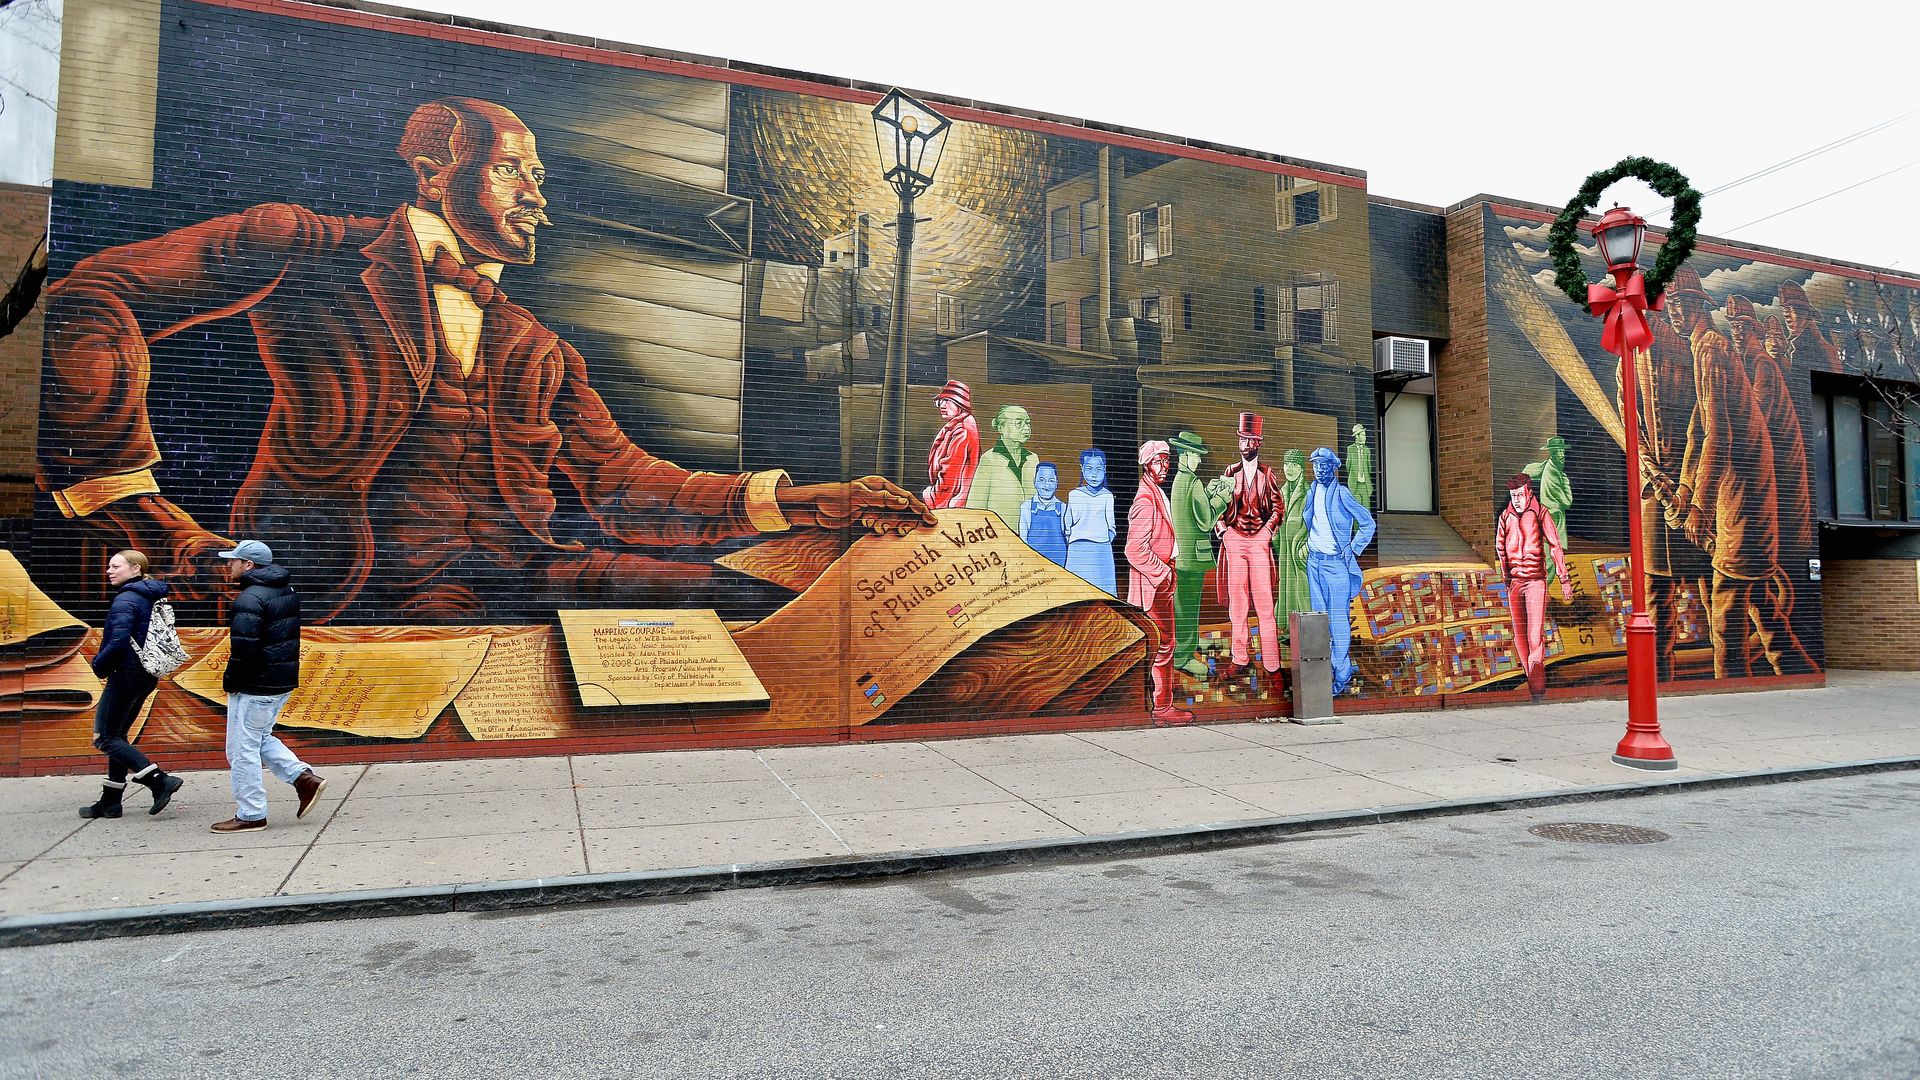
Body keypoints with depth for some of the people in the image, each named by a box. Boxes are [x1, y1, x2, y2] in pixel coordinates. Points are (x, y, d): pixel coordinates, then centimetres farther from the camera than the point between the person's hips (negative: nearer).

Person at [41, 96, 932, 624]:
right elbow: (88, 300, 1)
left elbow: (625, 488, 13)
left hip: (520, 583, 6)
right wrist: (155, 525, -9)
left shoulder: (539, 353, 24)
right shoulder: (314, 255, 9)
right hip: (357, 593, -5)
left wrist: (808, 501, 1)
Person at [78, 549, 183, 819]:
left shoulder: (126, 600, -16)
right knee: (117, 736, 16)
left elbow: (118, 641, -26)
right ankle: (110, 802, 21)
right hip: (146, 675, 9)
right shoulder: (152, 598, 12)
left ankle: (160, 781, -10)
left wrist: (99, 665, -9)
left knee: (105, 738, -1)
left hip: (126, 674, -9)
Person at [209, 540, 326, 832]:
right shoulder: (286, 591, 12)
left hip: (255, 687, -9)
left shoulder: (250, 599, -18)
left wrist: (230, 682, -9)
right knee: (260, 738, 23)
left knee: (243, 748, 2)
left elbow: (244, 648, -23)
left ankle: (250, 815, 10)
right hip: (284, 681, 10)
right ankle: (304, 778, 13)